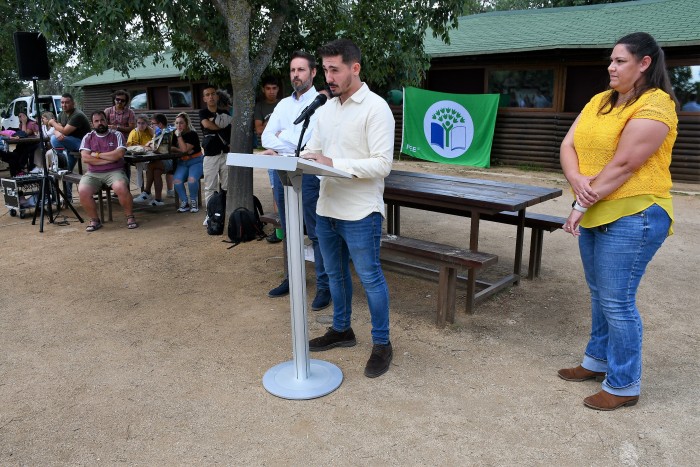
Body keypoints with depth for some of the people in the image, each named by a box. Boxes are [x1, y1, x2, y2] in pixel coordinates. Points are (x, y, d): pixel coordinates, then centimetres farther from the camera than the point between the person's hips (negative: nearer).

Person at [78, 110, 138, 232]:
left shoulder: (116, 135, 7)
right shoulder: (88, 138, 11)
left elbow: (119, 154, -9)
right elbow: (85, 158, -3)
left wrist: (97, 155, -4)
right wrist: (109, 159, -9)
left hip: (114, 171, -2)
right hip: (93, 173, 2)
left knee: (121, 187, -34)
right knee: (82, 191, -26)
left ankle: (130, 217, -12)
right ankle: (94, 220, -4)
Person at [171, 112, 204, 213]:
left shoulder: (192, 134, -9)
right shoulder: (175, 135, 9)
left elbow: (184, 149, -20)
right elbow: (171, 148, 0)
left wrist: (179, 135, -17)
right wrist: (182, 151, -15)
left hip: (195, 161, -4)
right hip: (182, 163, 4)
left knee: (192, 180, -32)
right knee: (177, 181, -25)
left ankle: (193, 202, -6)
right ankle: (184, 202, -5)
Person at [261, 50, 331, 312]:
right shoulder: (283, 104, 14)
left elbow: (308, 139, -18)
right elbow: (266, 138, 4)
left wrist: (282, 136, -3)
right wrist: (294, 144, -12)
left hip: (307, 174, -7)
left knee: (316, 233, -2)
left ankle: (324, 286, 7)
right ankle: (292, 278, 30)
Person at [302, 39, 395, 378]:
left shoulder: (376, 108, -12)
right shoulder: (326, 109, 10)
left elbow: (382, 164, -19)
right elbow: (312, 150, 14)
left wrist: (334, 163, -26)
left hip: (360, 213, -7)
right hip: (327, 208, 7)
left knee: (370, 278, 4)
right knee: (335, 273, 18)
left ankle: (382, 344, 20)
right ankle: (341, 330, 37)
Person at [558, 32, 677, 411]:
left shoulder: (655, 107, -12)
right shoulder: (599, 101, 12)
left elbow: (623, 165, -20)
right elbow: (568, 145, 3)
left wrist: (582, 206, -18)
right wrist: (577, 181, -17)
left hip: (632, 216, -8)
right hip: (596, 213, 8)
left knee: (617, 301, -3)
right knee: (599, 294, 18)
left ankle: (623, 386, 13)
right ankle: (598, 360, 35)